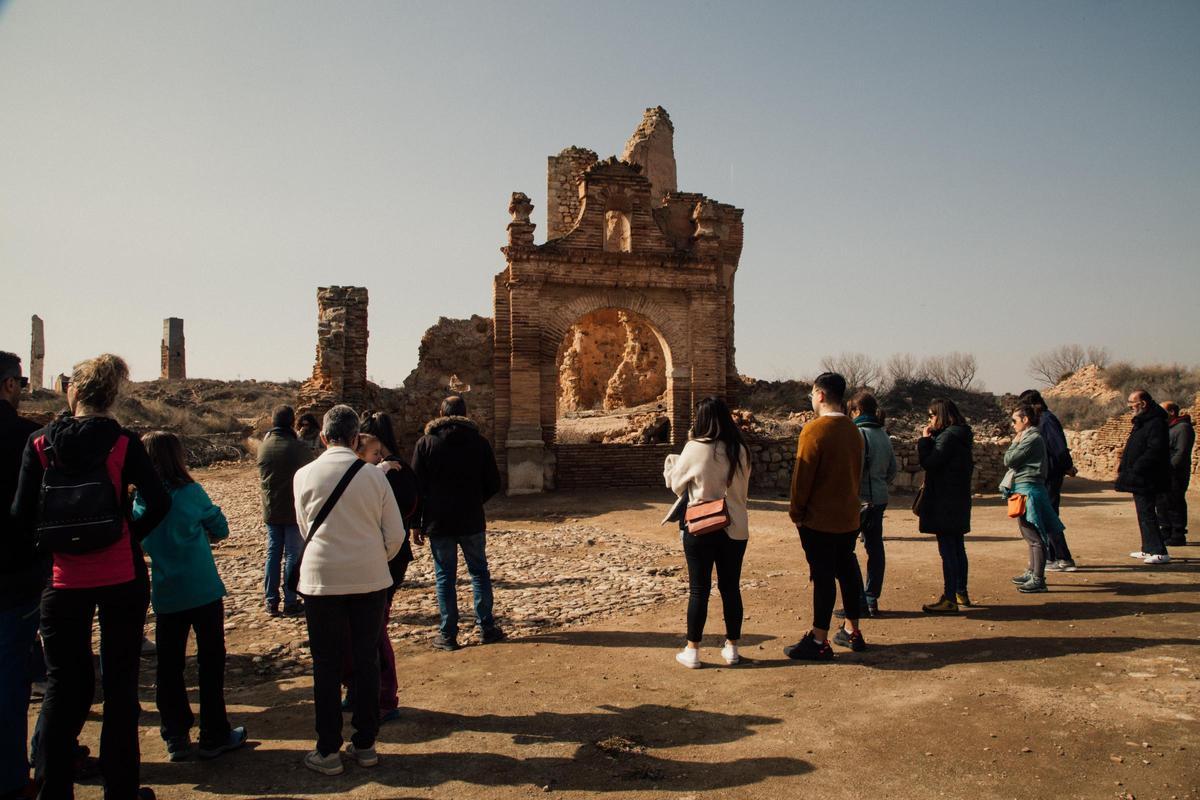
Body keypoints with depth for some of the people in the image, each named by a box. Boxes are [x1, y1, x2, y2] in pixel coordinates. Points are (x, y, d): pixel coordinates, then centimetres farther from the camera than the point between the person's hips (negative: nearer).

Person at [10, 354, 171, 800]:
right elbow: (159, 503, -12)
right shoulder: (123, 443, -7)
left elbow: (22, 515, -4)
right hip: (122, 577, -1)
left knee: (64, 685, 14)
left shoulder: (40, 443, -3)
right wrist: (131, 537, 3)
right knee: (121, 683, 10)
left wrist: (50, 544, 12)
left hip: (64, 580, 1)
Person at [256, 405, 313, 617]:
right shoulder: (300, 448, -15)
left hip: (270, 510, 4)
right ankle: (291, 603, 5)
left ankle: (271, 602, 16)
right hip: (295, 510, -4)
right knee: (293, 555, 3)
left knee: (273, 554, 12)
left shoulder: (264, 446, -1)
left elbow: (260, 475, 13)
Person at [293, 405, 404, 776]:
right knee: (366, 659, 12)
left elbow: (305, 528, 8)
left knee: (326, 663, 10)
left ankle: (328, 751, 17)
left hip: (322, 578, -1)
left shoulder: (305, 475, -4)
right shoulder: (374, 475, -5)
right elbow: (395, 533, -2)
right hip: (370, 578, 1)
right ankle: (365, 744, 23)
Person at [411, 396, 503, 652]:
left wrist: (417, 523, 4)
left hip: (438, 522, -1)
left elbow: (416, 486, -2)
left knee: (445, 577, 5)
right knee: (479, 572, 13)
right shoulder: (478, 441, 1)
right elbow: (493, 483, 2)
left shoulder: (425, 443, -1)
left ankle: (448, 635, 8)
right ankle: (486, 628, 15)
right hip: (472, 521, 1)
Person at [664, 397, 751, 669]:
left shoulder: (695, 448, -14)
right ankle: (731, 647, 22)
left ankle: (692, 651, 13)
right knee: (731, 588, 13)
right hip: (735, 529, 3)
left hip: (700, 528, -3)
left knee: (699, 589, 5)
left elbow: (678, 485, 0)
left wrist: (671, 465, 18)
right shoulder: (741, 450, -2)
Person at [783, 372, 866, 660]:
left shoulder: (814, 429, -17)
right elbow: (857, 471, 14)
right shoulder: (853, 430, 6)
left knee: (823, 576, -2)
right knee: (848, 571, 16)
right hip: (849, 516, 7)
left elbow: (802, 475, -16)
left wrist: (796, 512, -6)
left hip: (819, 518, -7)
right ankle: (852, 632, 28)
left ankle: (819, 641, 6)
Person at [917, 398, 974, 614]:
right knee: (957, 547, 17)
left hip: (945, 502, -10)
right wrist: (930, 440, 10)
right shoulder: (959, 435, 14)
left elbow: (929, 462, -21)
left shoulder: (948, 436, -17)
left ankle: (949, 599, -5)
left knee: (947, 549, -7)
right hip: (958, 500, 10)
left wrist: (925, 439, -7)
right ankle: (961, 592, 26)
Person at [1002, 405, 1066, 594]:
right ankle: (1032, 572, 28)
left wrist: (1015, 442, -3)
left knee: (1035, 537, -6)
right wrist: (1016, 442, 9)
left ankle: (1038, 580, -2)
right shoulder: (1029, 438, 16)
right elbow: (1010, 461, 17)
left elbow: (1008, 460, -15)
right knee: (1031, 535, 18)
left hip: (1029, 491, -11)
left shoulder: (1032, 439, -15)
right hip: (1024, 490, 11)